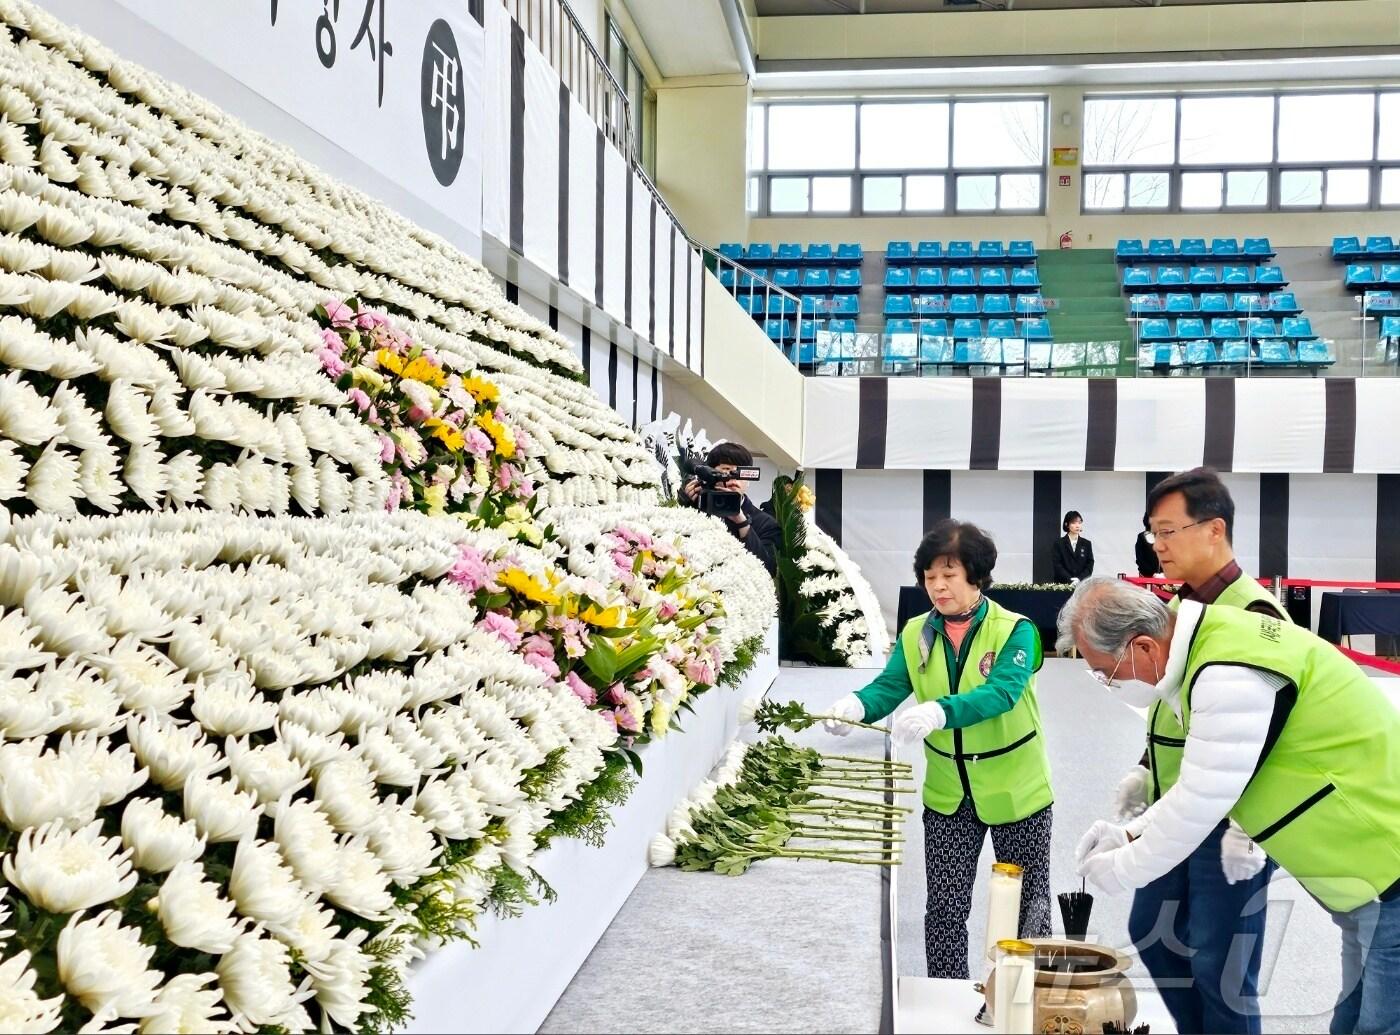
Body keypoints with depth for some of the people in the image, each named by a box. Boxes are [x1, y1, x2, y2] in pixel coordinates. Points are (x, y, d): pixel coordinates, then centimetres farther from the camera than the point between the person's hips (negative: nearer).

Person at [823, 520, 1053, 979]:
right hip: (948, 794, 3)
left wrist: (939, 712, -48)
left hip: (1016, 791, -3)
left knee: (1027, 906, 11)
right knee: (945, 907, 9)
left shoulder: (1015, 631, -15)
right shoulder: (915, 634, -2)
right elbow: (889, 686, -13)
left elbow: (1002, 692, -31)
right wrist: (855, 705, -36)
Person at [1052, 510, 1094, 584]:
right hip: (1063, 583, -2)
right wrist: (1070, 580, -15)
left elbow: (1090, 565, 6)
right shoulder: (1059, 543, 5)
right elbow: (1057, 565, -3)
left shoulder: (1087, 544, 12)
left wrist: (1079, 579, -10)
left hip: (1082, 583, 2)